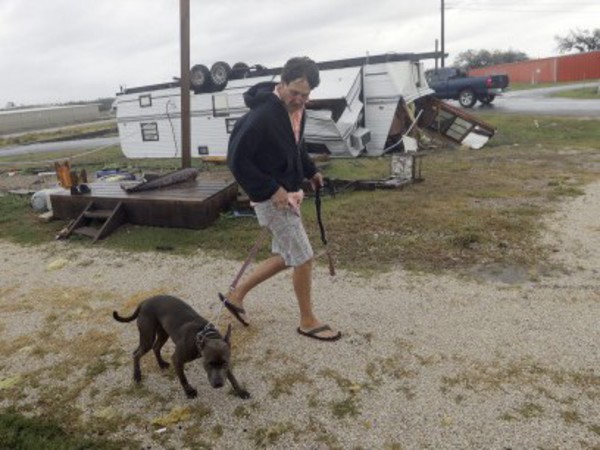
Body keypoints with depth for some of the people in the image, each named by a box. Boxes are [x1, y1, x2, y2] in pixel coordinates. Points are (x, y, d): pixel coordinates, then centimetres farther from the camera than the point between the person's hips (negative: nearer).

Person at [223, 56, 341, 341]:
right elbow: (237, 160, -24)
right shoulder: (262, 116, -24)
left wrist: (310, 171, 11)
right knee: (303, 258, -1)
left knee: (286, 257, 16)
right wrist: (270, 190, -23)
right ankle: (308, 321, 18)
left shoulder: (295, 108, 5)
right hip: (272, 197, -9)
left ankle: (237, 295, 29)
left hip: (287, 193, 10)